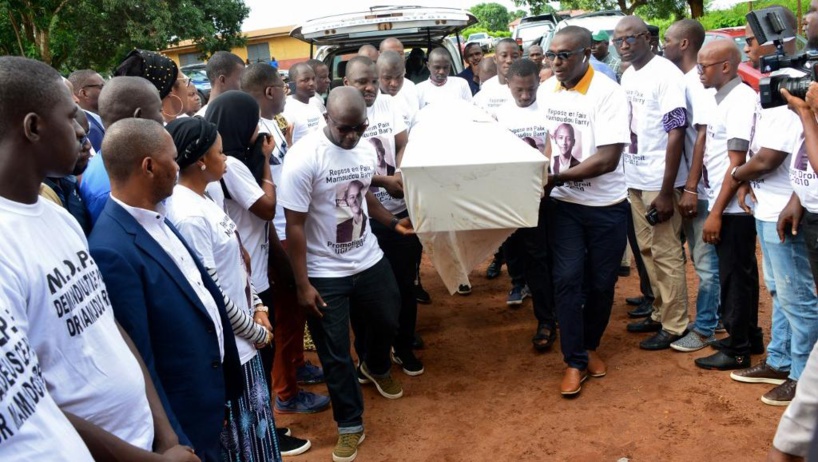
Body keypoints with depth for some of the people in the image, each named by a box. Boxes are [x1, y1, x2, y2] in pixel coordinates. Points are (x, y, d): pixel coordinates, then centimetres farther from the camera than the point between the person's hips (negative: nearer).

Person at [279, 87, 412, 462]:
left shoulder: (366, 150, -2)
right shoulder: (303, 159, -22)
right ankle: (350, 425, 26)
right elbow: (294, 226, -19)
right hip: (325, 273, -6)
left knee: (388, 321, 24)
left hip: (369, 259, 6)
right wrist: (302, 285, -18)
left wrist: (393, 222, 10)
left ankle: (375, 368, 58)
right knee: (335, 354, 5)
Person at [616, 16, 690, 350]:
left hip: (658, 181, -7)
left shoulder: (666, 74, -13)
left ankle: (675, 326, 11)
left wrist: (666, 191, -18)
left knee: (667, 254, 0)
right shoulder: (627, 76, 10)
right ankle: (660, 314, 28)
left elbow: (676, 133, -16)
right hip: (634, 178, 7)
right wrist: (625, 174, 8)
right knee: (647, 251, 14)